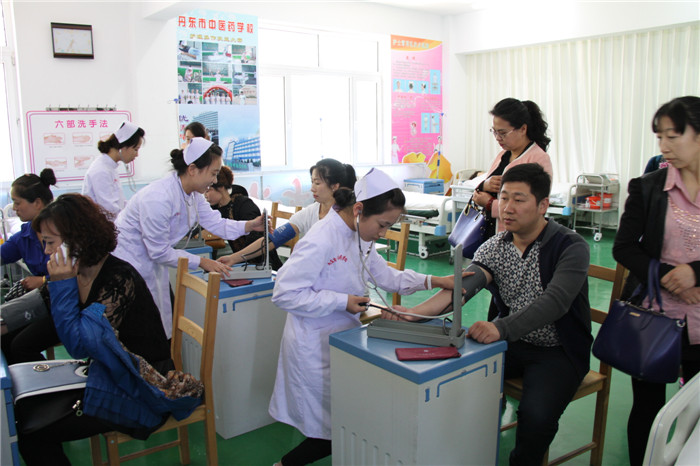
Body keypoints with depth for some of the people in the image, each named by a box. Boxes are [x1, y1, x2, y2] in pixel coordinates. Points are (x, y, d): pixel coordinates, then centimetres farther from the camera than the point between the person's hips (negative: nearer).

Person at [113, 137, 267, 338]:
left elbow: (214, 222, -1)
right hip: (129, 264, -9)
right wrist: (201, 262, -20)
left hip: (152, 262, 9)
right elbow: (160, 252, -24)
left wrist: (249, 225, -15)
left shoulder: (193, 194, -3)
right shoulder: (158, 198, -31)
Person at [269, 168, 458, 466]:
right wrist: (342, 301, -23)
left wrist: (432, 281, 2)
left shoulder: (359, 237, 4)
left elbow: (384, 276, 13)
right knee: (333, 432, 0)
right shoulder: (321, 241, -25)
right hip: (316, 348, -9)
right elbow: (284, 294, -25)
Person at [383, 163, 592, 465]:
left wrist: (501, 328, -45)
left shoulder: (570, 247, -14)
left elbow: (555, 302, -30)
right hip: (512, 343, 4)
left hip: (558, 351, -4)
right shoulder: (494, 247, 0)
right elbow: (461, 287, -15)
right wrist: (413, 313, -32)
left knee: (535, 414, -29)